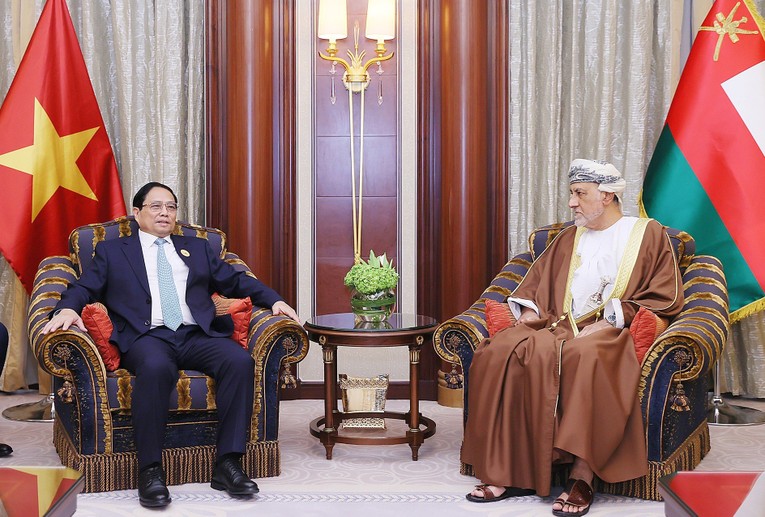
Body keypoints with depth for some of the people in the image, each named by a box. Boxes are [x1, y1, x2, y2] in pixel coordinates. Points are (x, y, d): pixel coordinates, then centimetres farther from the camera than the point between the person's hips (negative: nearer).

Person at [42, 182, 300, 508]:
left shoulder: (197, 248, 27)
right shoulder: (112, 251, 21)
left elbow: (235, 281, 22)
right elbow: (84, 288, 10)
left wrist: (274, 300, 6)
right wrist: (67, 309, -14)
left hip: (197, 336, 3)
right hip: (147, 337, -3)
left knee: (240, 361, -28)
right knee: (156, 368, -39)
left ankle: (228, 464, -24)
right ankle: (150, 470, -28)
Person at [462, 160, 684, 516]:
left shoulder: (648, 235, 10)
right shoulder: (568, 239, 25)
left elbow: (666, 298, 0)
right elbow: (536, 282, 27)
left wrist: (610, 321, -11)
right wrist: (528, 309, 4)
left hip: (612, 333, -5)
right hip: (559, 326, 5)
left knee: (584, 357, -41)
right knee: (499, 351, -26)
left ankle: (582, 476, -36)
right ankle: (508, 472, -27)